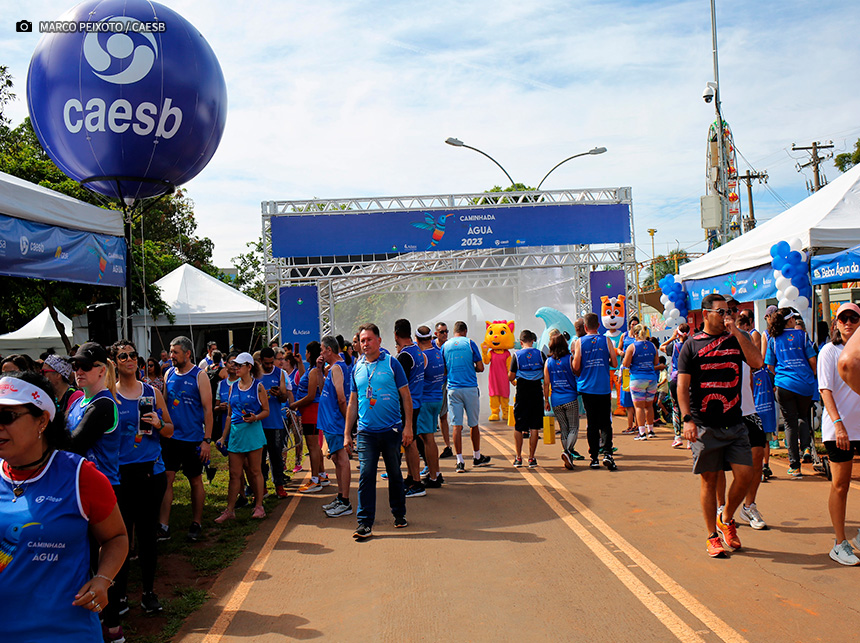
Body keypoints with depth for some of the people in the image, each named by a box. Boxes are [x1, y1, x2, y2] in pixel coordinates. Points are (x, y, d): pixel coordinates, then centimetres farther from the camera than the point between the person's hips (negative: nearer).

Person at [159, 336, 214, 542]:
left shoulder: (199, 376, -6)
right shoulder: (169, 374, 7)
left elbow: (207, 409, -7)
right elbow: (164, 403, 14)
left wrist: (207, 440, -12)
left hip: (193, 438, -3)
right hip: (169, 436, 3)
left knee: (196, 481, 8)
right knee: (166, 478, -2)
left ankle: (196, 524, 20)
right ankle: (163, 527, 2)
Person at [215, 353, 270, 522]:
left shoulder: (258, 387, -1)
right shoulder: (233, 387, 12)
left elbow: (266, 410, 0)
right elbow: (229, 414, 16)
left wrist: (255, 417, -20)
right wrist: (224, 436, 14)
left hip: (253, 431, -4)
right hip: (235, 432, 4)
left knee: (255, 471, 3)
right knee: (234, 474, 5)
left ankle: (259, 506, 14)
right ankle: (229, 510, 9)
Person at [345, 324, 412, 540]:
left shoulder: (391, 363, -1)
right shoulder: (357, 368, 8)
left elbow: (406, 396, 0)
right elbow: (353, 402, 13)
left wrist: (408, 426, -7)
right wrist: (347, 434, 10)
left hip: (392, 430, -2)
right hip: (366, 432, 2)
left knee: (395, 474, 11)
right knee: (366, 475, -3)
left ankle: (399, 514, 29)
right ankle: (364, 522, 3)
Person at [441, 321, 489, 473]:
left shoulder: (445, 346, 6)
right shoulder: (470, 343, 0)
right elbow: (480, 368, -2)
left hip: (453, 389, 1)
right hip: (470, 388, -1)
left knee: (457, 426, 1)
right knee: (473, 424, 12)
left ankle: (460, 461, -2)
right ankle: (477, 457, 25)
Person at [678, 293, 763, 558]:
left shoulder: (737, 339, 10)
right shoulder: (692, 345, 2)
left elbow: (757, 362, -7)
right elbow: (682, 385, -2)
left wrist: (736, 332, -9)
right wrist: (687, 419, -12)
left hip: (734, 423, 3)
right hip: (704, 426, -3)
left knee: (745, 474, -3)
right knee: (709, 479, 3)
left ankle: (726, 519, 24)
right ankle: (712, 537, 17)